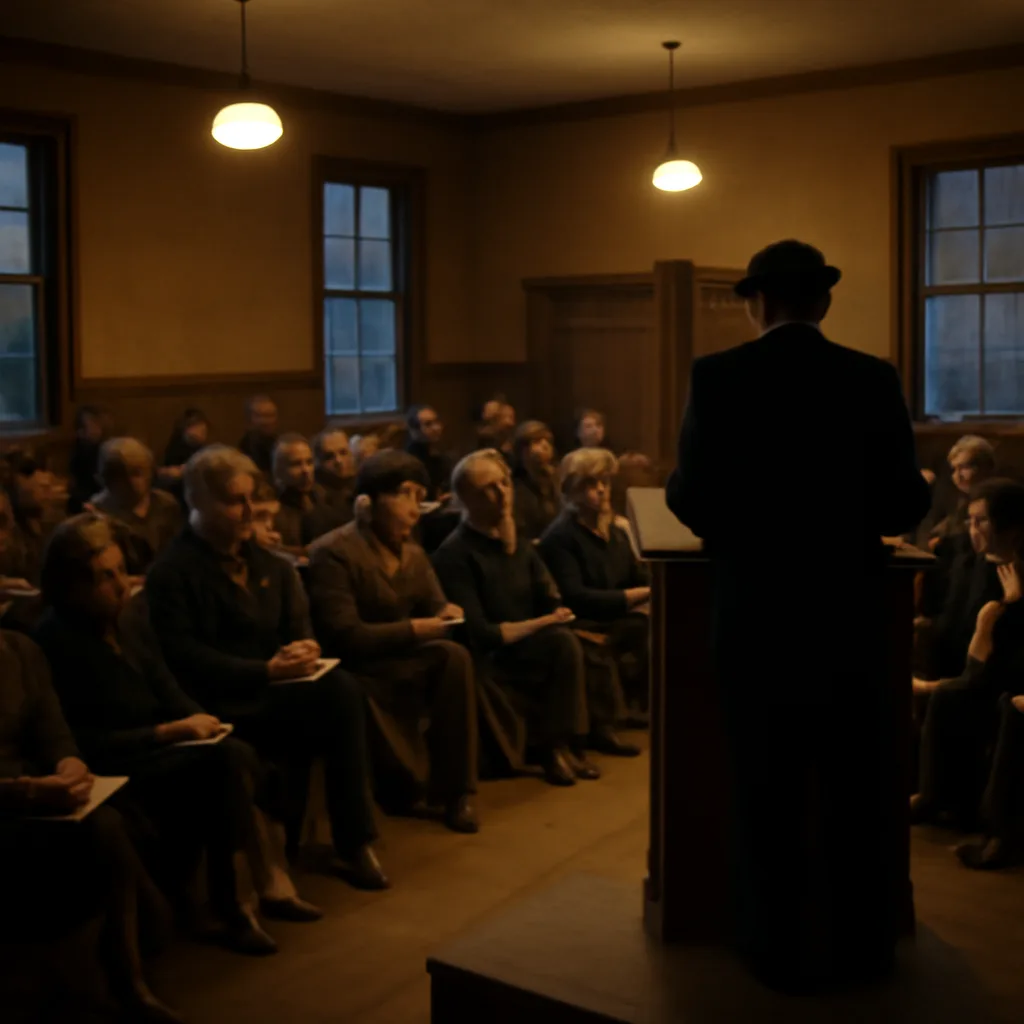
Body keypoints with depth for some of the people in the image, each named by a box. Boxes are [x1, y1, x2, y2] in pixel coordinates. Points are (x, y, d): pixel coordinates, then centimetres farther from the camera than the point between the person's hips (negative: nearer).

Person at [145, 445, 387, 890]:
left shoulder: (265, 561, 16)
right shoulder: (172, 571, -7)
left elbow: (298, 625, 13)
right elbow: (186, 659, -15)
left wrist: (304, 648, -12)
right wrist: (266, 671, -24)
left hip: (275, 691, 6)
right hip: (221, 703, -6)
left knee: (341, 688, -26)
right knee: (336, 697, -28)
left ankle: (355, 841, -16)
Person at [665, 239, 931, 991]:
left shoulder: (719, 375, -7)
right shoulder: (874, 379, -3)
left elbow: (694, 498, -9)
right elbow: (905, 503, -4)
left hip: (756, 609, -1)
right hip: (850, 607, 2)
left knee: (767, 787, 9)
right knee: (855, 781, 14)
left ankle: (781, 950, 18)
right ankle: (863, 944, 25)